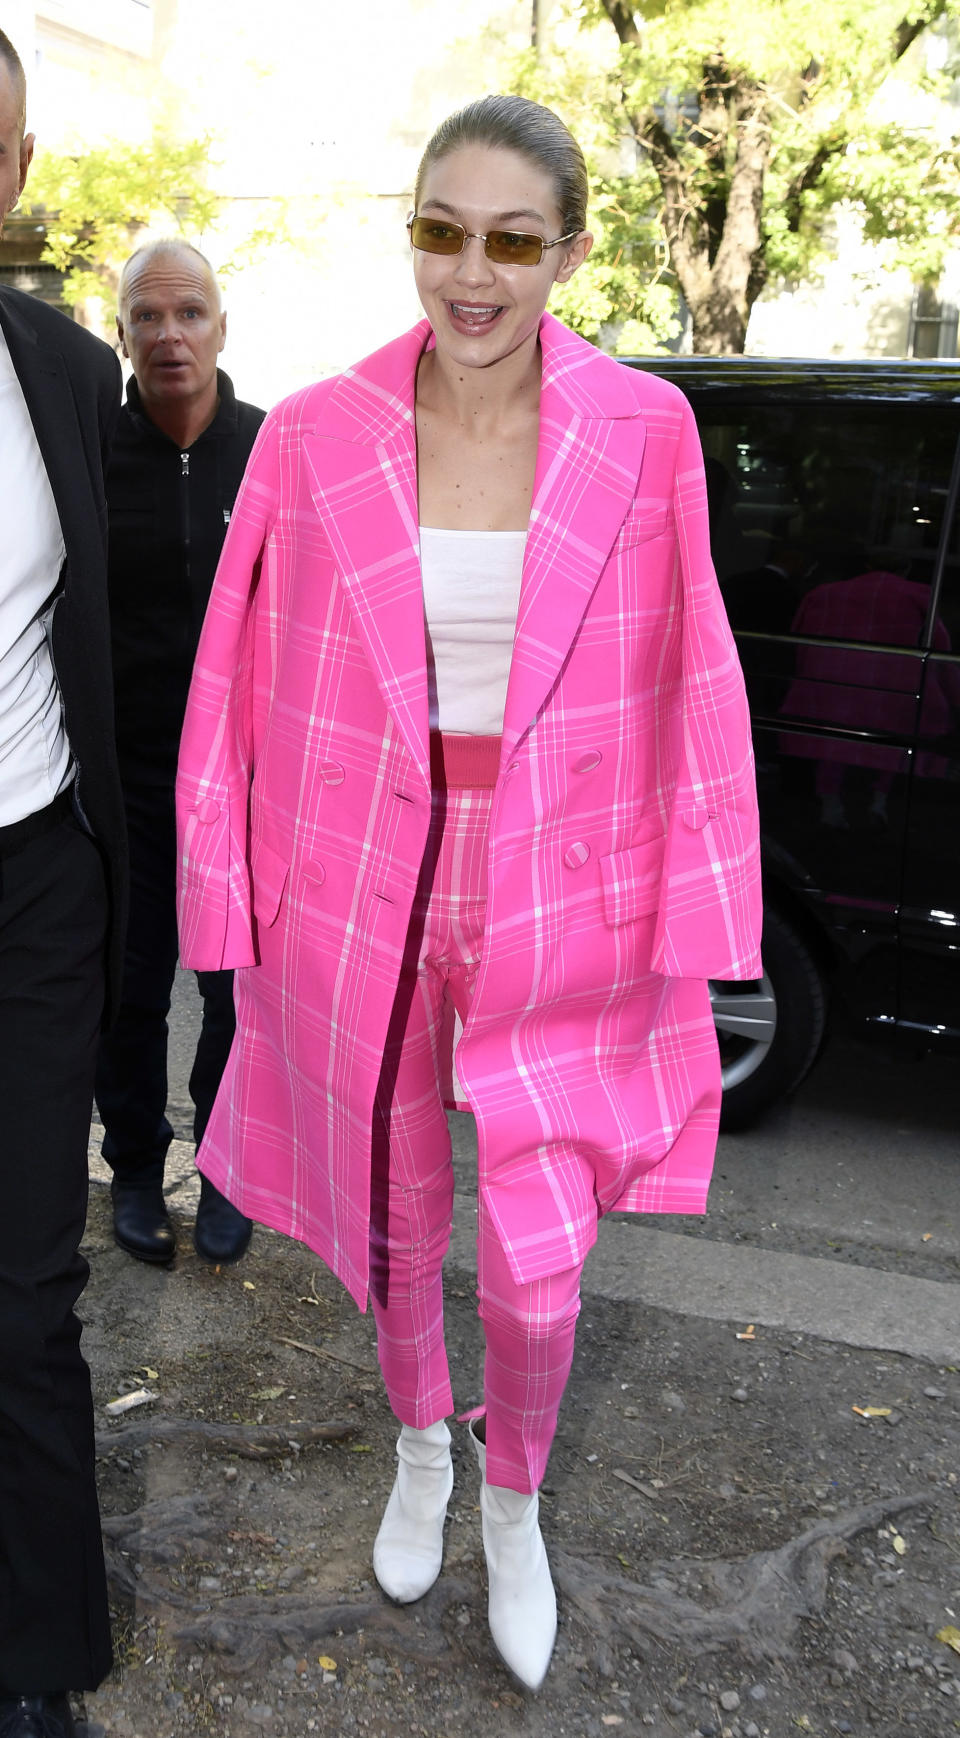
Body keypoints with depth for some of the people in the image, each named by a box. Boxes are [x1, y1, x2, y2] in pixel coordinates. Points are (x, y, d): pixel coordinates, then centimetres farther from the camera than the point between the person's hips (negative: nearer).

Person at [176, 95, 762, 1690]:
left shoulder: (644, 433, -6)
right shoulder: (314, 436, -5)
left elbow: (691, 688, -2)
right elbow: (242, 684, -1)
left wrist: (690, 925, -2)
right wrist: (229, 902, 0)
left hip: (558, 902, -1)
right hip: (366, 893, 1)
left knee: (536, 1274, 1)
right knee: (394, 1221, 18)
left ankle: (513, 1500, 37)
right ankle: (420, 1451, 51)